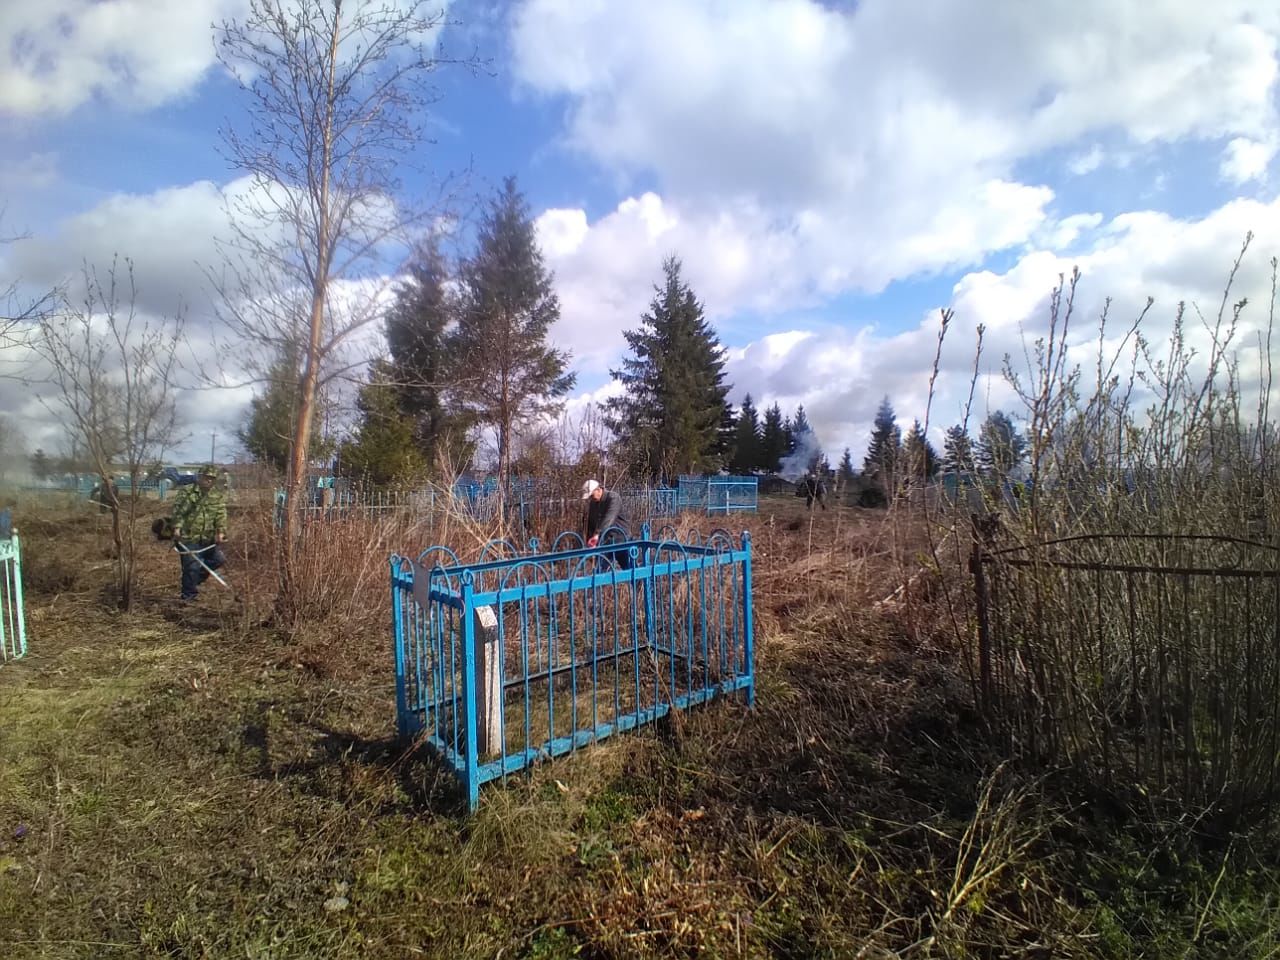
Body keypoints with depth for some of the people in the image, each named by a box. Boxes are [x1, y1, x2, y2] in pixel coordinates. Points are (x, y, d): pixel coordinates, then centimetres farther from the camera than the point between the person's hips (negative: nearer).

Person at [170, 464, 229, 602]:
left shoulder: (219, 496, 8)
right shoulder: (186, 492, -2)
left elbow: (221, 516, -1)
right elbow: (178, 511, -10)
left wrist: (221, 532, -13)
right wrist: (177, 528, -23)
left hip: (208, 538, 5)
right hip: (188, 538, -5)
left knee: (218, 559, 6)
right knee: (192, 566, -4)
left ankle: (195, 580, 28)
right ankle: (188, 596, 12)